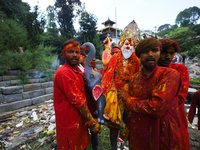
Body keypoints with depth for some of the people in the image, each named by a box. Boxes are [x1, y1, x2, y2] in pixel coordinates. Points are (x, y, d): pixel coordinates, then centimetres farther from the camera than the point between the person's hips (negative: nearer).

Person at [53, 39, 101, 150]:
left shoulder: (76, 70, 7)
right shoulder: (64, 73, -23)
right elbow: (77, 100, -25)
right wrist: (92, 122, -18)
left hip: (79, 118, 8)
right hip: (70, 122, -8)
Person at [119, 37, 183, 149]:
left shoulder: (170, 74, -17)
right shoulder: (134, 79, -1)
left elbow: (156, 108, -29)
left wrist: (127, 98, -15)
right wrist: (127, 130, 12)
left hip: (163, 138, -4)